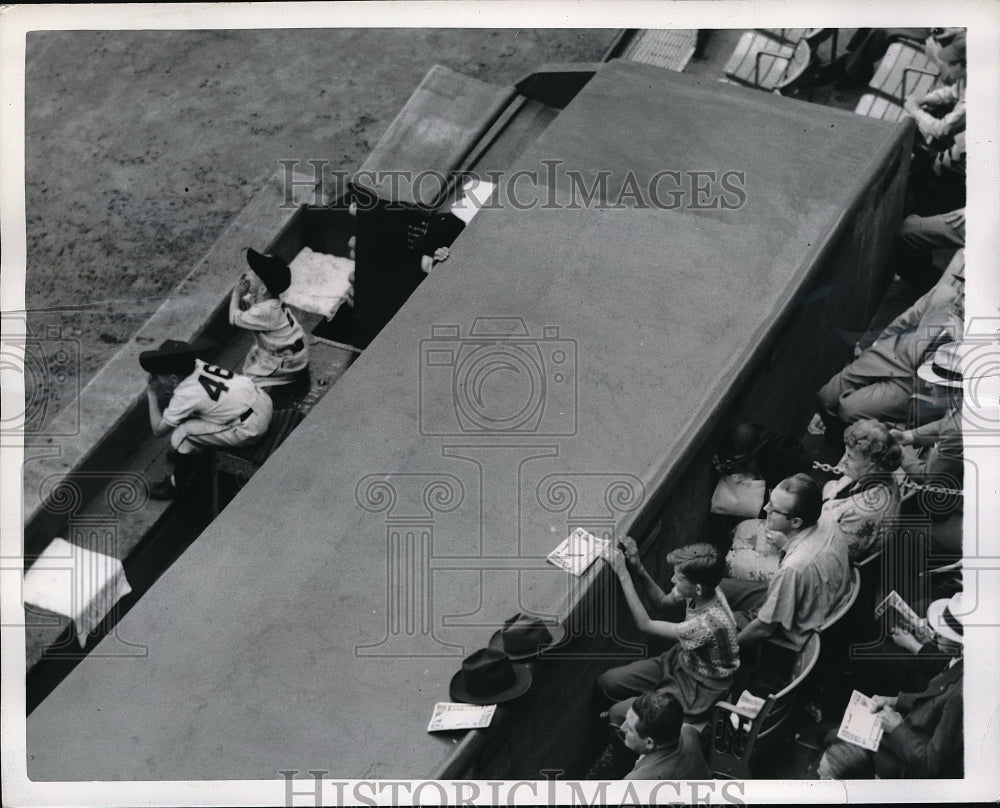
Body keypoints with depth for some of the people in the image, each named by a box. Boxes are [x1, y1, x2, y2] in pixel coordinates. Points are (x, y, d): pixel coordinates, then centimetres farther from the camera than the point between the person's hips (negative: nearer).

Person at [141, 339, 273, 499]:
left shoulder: (185, 395, -21)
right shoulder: (195, 365, -2)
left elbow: (158, 430, -8)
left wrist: (152, 395, -3)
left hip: (252, 427, -8)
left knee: (181, 434, -9)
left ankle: (176, 485, 14)